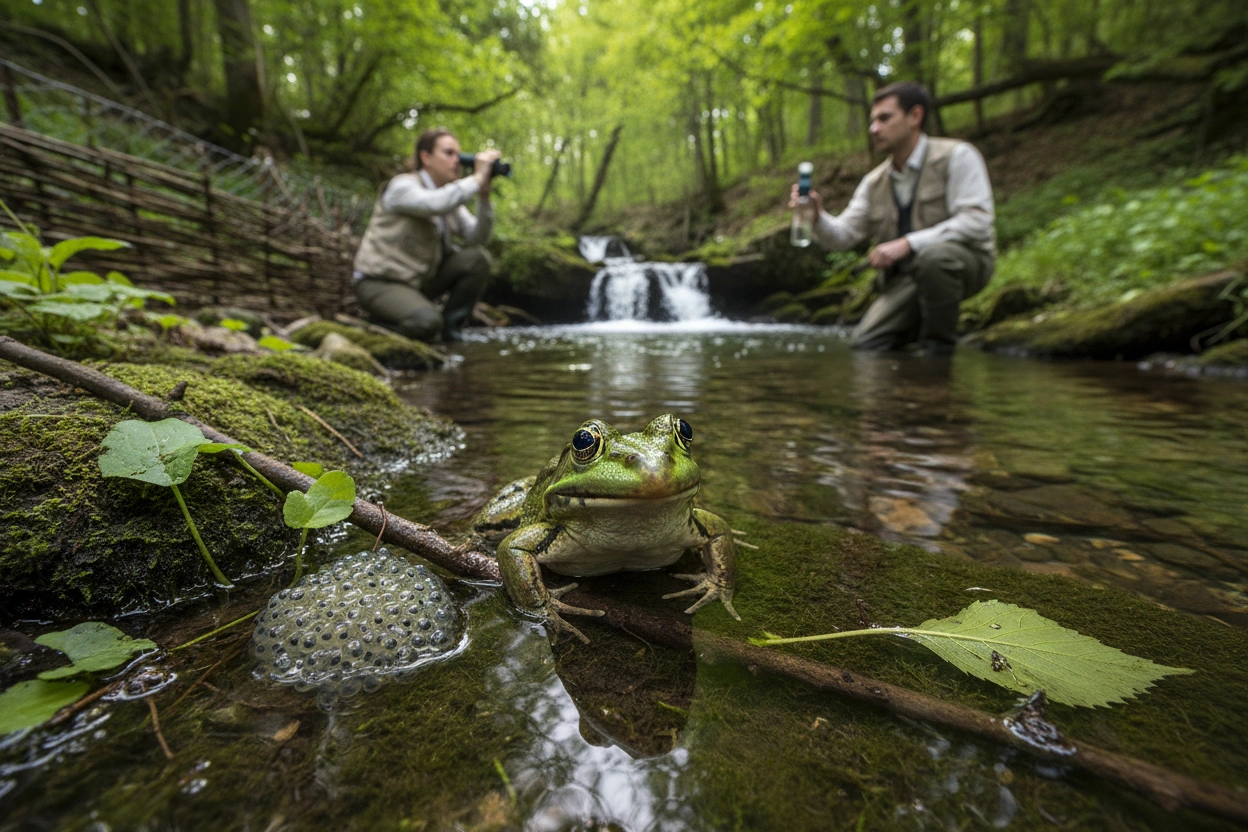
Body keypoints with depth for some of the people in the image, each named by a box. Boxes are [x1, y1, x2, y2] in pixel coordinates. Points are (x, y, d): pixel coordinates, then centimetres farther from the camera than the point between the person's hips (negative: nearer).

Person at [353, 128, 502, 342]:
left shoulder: (448, 195, 7)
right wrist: (477, 178, -29)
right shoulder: (402, 186, -14)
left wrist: (484, 196, -14)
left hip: (421, 279, 7)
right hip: (380, 283, -7)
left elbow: (478, 239, -3)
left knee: (476, 259, -11)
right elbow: (436, 203, -37)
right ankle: (378, 319, 1)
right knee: (427, 323, -33)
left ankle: (450, 328, -2)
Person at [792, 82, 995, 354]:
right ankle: (922, 326, 19)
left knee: (933, 256, -39)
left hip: (965, 259, -4)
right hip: (906, 278, 4)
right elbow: (844, 235, 2)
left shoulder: (956, 156, -9)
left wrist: (907, 243, -29)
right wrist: (817, 216, -20)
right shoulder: (874, 183, 7)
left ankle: (938, 344, -16)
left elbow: (976, 222, -19)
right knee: (865, 345, -12)